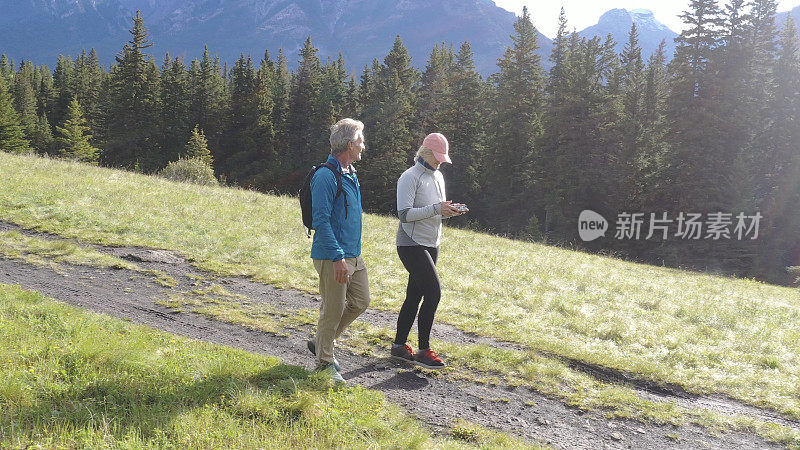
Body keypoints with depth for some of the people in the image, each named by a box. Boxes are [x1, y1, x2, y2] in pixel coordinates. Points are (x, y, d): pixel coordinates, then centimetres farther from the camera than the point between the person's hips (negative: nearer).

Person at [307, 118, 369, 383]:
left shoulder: (350, 174, 15)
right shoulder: (326, 175, -16)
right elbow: (321, 220, -20)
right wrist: (338, 257, -24)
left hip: (354, 254, 10)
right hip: (332, 256, -9)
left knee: (360, 302, 14)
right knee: (333, 309, 0)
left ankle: (320, 343, 29)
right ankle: (325, 362, 16)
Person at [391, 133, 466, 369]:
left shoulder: (438, 177, 15)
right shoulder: (410, 177, -11)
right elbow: (404, 214, -18)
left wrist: (450, 210, 0)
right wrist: (436, 209, -25)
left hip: (431, 244, 8)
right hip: (412, 245, -8)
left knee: (414, 295, 10)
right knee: (433, 293, -14)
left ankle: (399, 345, 20)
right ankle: (423, 351, -5)